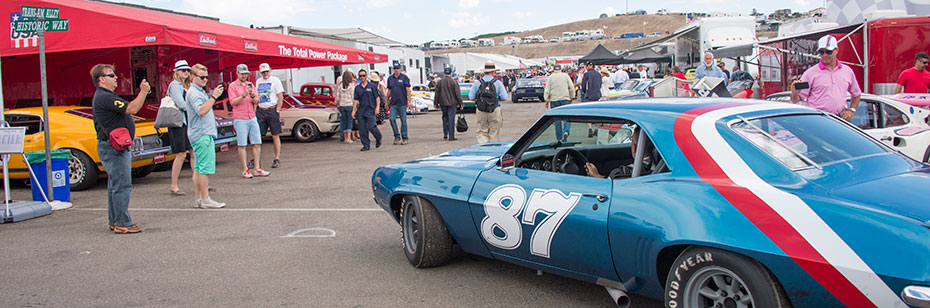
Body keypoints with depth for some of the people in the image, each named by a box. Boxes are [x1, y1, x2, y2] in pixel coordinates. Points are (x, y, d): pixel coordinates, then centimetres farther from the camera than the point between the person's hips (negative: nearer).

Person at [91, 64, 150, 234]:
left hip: (115, 147, 11)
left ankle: (115, 221, 23)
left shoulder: (106, 96, 19)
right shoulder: (104, 97, -17)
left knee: (115, 185, 15)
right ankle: (122, 223, -5)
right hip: (113, 148, -11)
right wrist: (143, 92, -15)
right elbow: (132, 109, -22)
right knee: (122, 185, -9)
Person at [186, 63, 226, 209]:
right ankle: (205, 199, -8)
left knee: (199, 168, 11)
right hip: (202, 134, -11)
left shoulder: (200, 91, 21)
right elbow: (201, 111, -25)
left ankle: (198, 198, 14)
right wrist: (213, 96, -26)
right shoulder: (193, 93, -11)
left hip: (204, 133, 11)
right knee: (206, 168, -10)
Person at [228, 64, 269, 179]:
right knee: (242, 145, -4)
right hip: (240, 119, -5)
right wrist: (244, 95, -20)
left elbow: (256, 102, 12)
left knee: (257, 143, 1)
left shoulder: (250, 84, 16)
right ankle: (245, 170, -1)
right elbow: (233, 102, -9)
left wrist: (253, 96, -9)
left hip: (252, 118, 5)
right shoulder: (232, 86, 1)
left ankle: (257, 169, 6)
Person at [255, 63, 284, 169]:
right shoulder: (258, 82, 16)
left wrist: (277, 111, -10)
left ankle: (277, 159, 4)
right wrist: (255, 110, 9)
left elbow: (280, 97, -3)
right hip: (260, 111, 4)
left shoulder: (275, 80, 1)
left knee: (275, 136, -1)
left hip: (272, 110, -4)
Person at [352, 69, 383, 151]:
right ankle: (366, 145, 9)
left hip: (370, 110, -4)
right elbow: (355, 100, 12)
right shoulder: (357, 88, 11)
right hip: (361, 110, 4)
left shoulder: (372, 86, 2)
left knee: (371, 127, -12)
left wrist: (377, 107, -10)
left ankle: (378, 138, 16)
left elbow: (377, 97, 1)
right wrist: (353, 110, 5)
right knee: (362, 129, 0)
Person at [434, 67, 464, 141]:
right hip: (452, 103, -3)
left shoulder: (440, 82, 0)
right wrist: (460, 103, 0)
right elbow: (457, 94, -6)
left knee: (445, 117, 18)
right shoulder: (453, 82, -9)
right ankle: (451, 136, -2)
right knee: (451, 119, -1)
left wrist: (436, 103, 12)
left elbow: (437, 93, 4)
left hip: (443, 103, 3)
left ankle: (445, 134, 15)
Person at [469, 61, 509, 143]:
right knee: (494, 133, 7)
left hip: (481, 111, 1)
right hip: (494, 110, -1)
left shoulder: (477, 83, 2)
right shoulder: (498, 83, -2)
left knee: (481, 131, 7)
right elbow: (504, 98, -4)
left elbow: (471, 98, 2)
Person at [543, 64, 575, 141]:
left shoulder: (551, 77, 4)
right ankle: (566, 131, -22)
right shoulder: (566, 76, 6)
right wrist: (571, 97, 15)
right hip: (565, 99, 0)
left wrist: (546, 100, 6)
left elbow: (547, 90, 1)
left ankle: (559, 138, 7)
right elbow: (571, 87, 6)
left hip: (554, 100, 0)